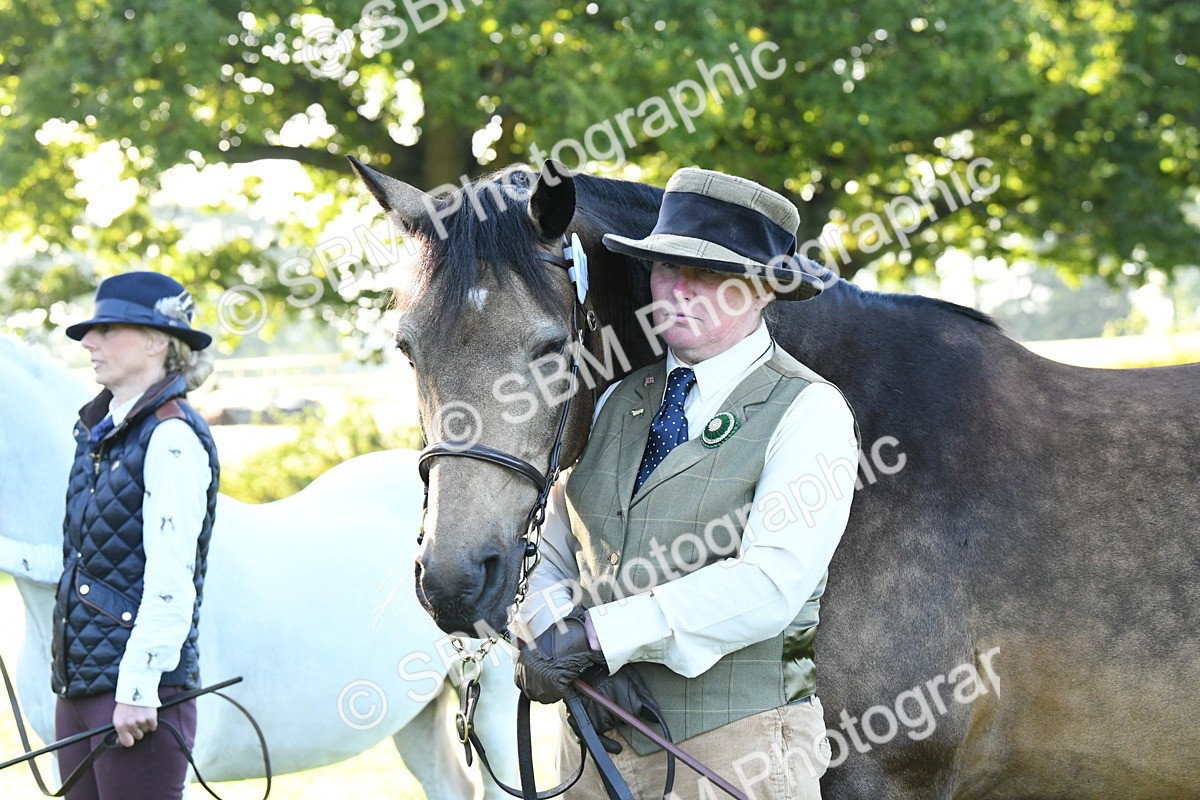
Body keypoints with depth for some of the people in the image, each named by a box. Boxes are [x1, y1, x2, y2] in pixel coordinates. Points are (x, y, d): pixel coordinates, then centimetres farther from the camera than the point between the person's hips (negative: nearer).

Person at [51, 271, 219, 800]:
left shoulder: (172, 437, -13)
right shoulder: (96, 430, 14)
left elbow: (169, 577, -18)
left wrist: (138, 688, -20)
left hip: (138, 684, -9)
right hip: (78, 683, 9)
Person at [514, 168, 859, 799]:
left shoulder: (808, 412, -8)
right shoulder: (617, 401, 10)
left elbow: (768, 586, -20)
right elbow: (548, 553, 7)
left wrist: (595, 634, -23)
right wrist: (556, 635, -15)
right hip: (599, 744, 5)